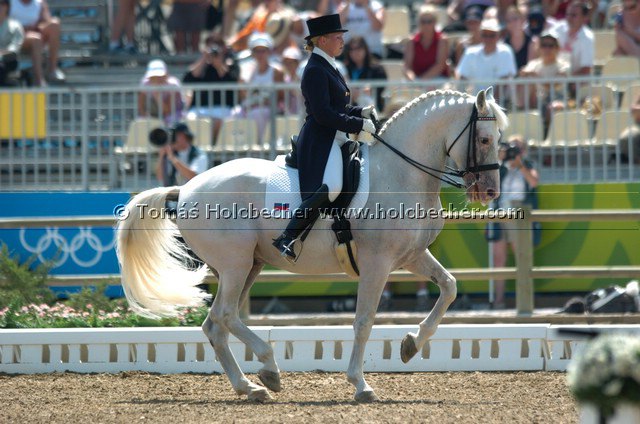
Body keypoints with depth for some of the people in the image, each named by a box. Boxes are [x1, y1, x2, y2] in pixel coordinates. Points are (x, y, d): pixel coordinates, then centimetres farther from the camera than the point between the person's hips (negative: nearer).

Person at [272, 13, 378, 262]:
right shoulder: (316, 70, -13)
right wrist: (359, 124, -18)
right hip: (319, 142, -11)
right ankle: (287, 239, -28)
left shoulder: (328, 68, 19)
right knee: (330, 187, -31)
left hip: (334, 141, 11)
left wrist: (361, 112, 10)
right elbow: (323, 114, -20)